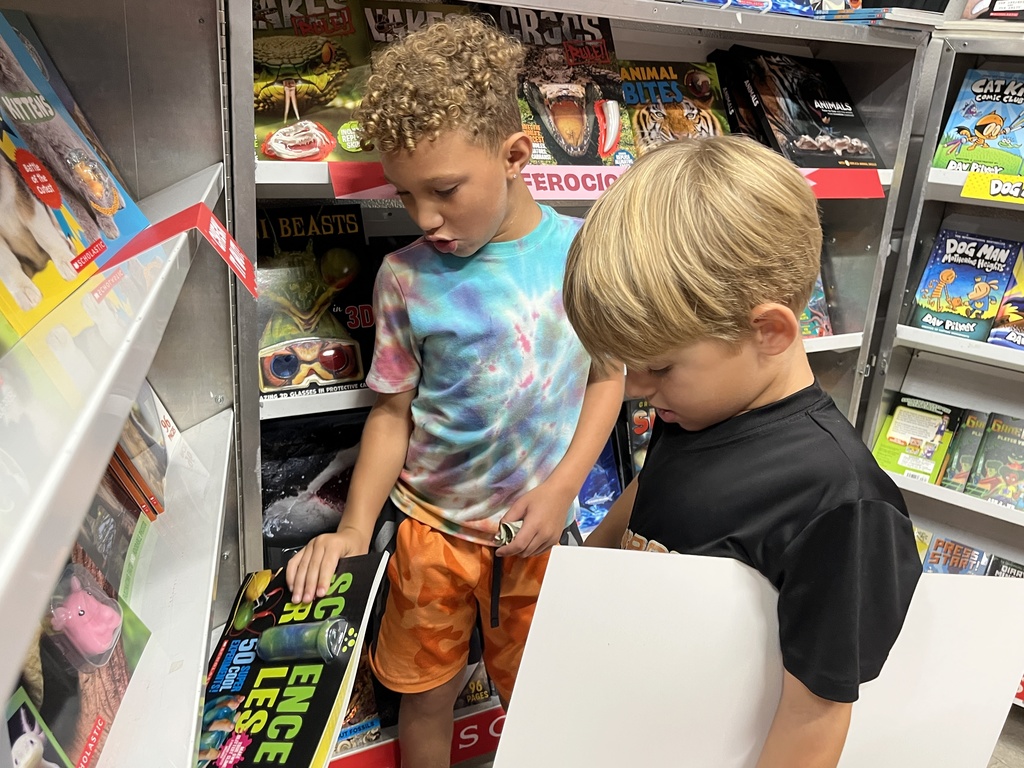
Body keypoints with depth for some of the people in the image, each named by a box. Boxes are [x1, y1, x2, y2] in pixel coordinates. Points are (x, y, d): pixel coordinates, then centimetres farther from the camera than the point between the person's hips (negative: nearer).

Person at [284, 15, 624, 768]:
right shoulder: (406, 276, -12)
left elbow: (607, 378, -2)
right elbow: (393, 410, -5)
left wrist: (561, 489, -12)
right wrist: (355, 527, -14)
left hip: (538, 526, 0)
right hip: (433, 526, 0)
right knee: (427, 694, 17)